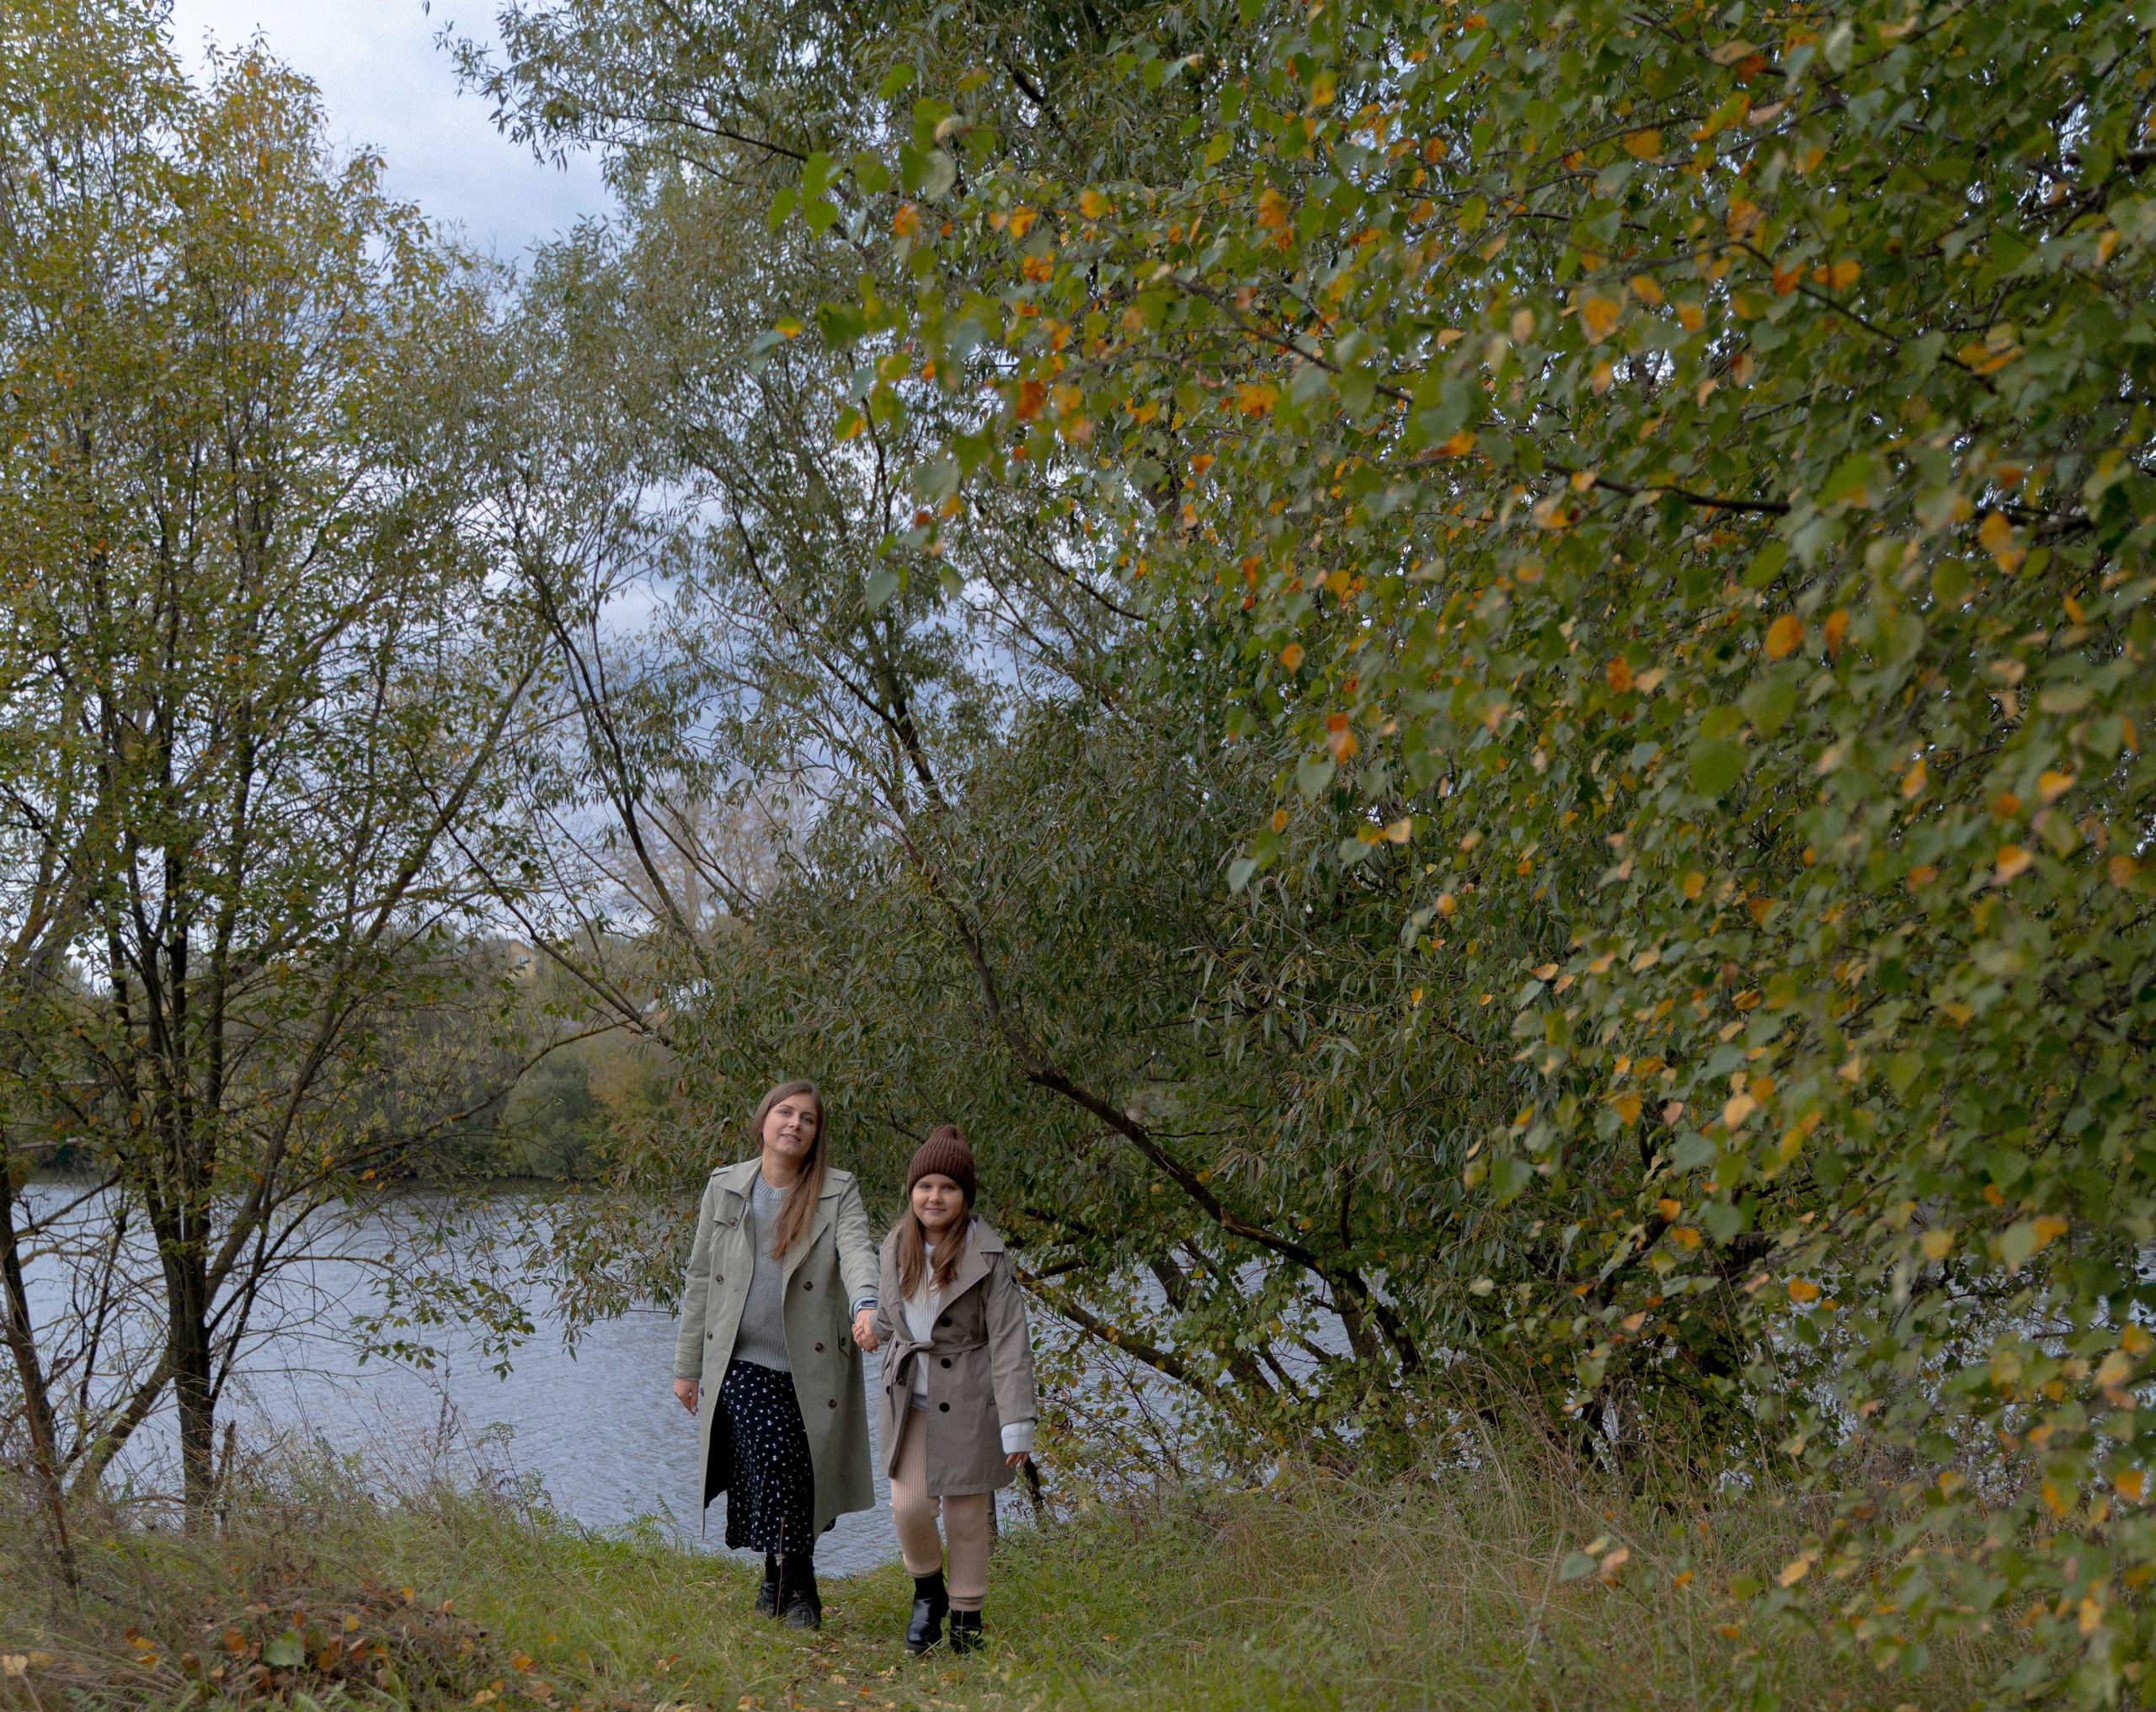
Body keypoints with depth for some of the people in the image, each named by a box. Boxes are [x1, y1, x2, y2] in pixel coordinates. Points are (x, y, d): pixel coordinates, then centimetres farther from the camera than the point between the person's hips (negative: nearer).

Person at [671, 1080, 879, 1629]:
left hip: (810, 1368, -1)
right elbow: (700, 1278, 12)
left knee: (796, 1474, -2)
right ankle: (787, 1581, 9)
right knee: (767, 1463, -13)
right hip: (742, 1363, 1)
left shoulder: (839, 1192, 0)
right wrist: (687, 1366, 12)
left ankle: (793, 1578, 22)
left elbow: (857, 1252, -20)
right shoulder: (724, 1187, 7)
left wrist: (866, 1305, -42)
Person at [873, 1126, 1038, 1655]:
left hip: (968, 1399, -3)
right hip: (910, 1398, 3)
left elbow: (1010, 1342, -13)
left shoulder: (987, 1256, -13)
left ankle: (967, 1617, 24)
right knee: (909, 1506, -8)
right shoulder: (896, 1248, 1)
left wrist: (1017, 1424, -16)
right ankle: (928, 1591, 21)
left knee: (965, 1515, 3)